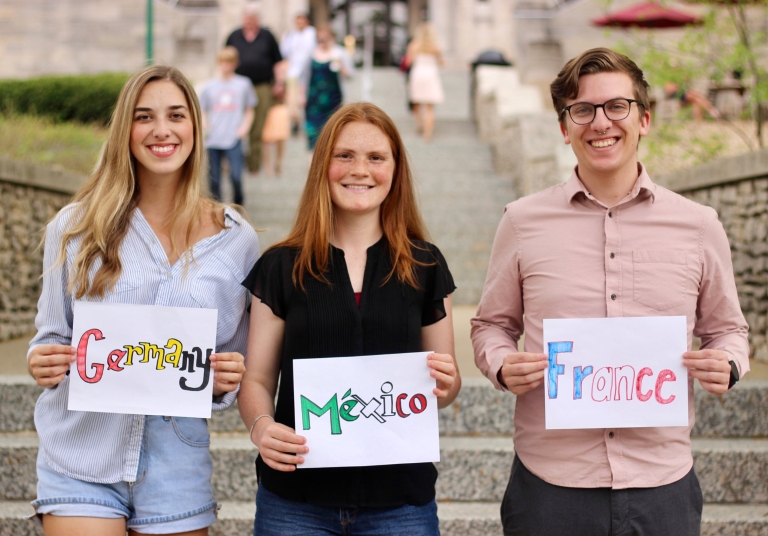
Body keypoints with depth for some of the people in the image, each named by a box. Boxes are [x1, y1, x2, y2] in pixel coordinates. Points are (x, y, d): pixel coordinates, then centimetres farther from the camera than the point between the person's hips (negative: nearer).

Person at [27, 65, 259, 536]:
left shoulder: (236, 240, 2)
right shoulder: (75, 227, 1)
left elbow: (240, 364, 10)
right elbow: (51, 335, 9)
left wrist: (228, 380, -11)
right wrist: (43, 363, -12)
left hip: (177, 473, 1)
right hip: (79, 462, -1)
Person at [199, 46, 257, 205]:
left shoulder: (243, 84, 7)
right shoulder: (209, 87, 8)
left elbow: (249, 111, 14)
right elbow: (203, 112, 15)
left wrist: (244, 127, -2)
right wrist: (205, 127, -5)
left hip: (234, 139, -2)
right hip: (213, 140, 2)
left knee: (236, 176, -12)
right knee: (214, 178, 4)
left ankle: (238, 205, 11)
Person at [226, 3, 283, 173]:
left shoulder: (267, 36, 9)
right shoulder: (234, 37, 11)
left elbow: (277, 61, 12)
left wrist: (279, 82, 5)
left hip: (262, 87, 0)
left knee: (259, 129, 0)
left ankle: (254, 164, 7)